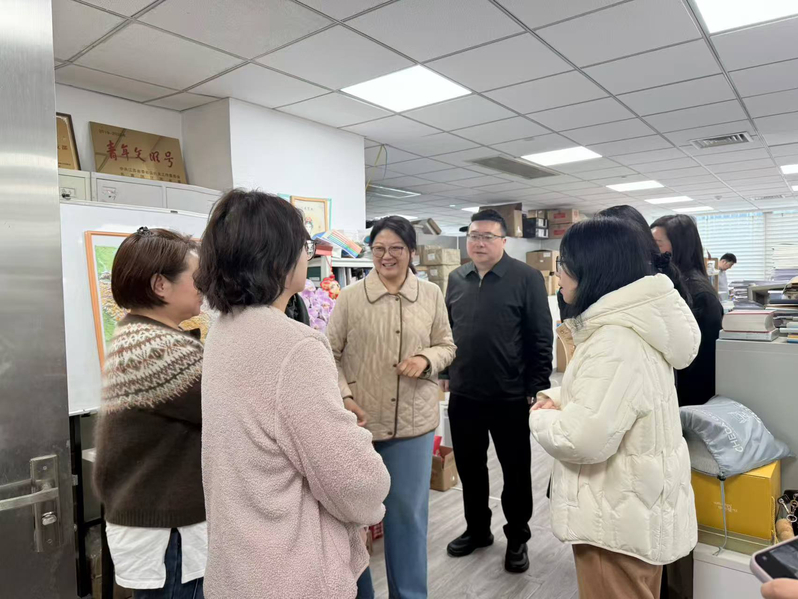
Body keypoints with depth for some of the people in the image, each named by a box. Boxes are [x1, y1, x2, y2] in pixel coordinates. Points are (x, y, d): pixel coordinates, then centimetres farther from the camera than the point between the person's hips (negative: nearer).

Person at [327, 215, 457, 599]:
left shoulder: (432, 295, 2)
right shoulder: (350, 297, -4)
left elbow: (447, 346, 8)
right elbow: (331, 354, -1)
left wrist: (427, 360, -13)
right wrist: (344, 397, -13)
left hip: (414, 422, 1)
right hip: (360, 420, -1)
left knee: (408, 511, 16)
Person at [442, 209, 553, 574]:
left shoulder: (526, 278, -9)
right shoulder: (456, 279, 6)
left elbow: (541, 338, -8)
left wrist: (536, 388, -10)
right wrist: (446, 373, 12)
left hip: (511, 397, -4)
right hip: (463, 395, 5)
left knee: (516, 471, 12)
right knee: (469, 467, 18)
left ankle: (517, 538, 32)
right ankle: (477, 530, 38)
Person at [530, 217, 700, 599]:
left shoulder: (617, 342, -28)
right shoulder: (628, 326, 6)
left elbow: (586, 438, -33)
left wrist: (541, 417, -13)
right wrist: (558, 399, -2)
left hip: (620, 519, -10)